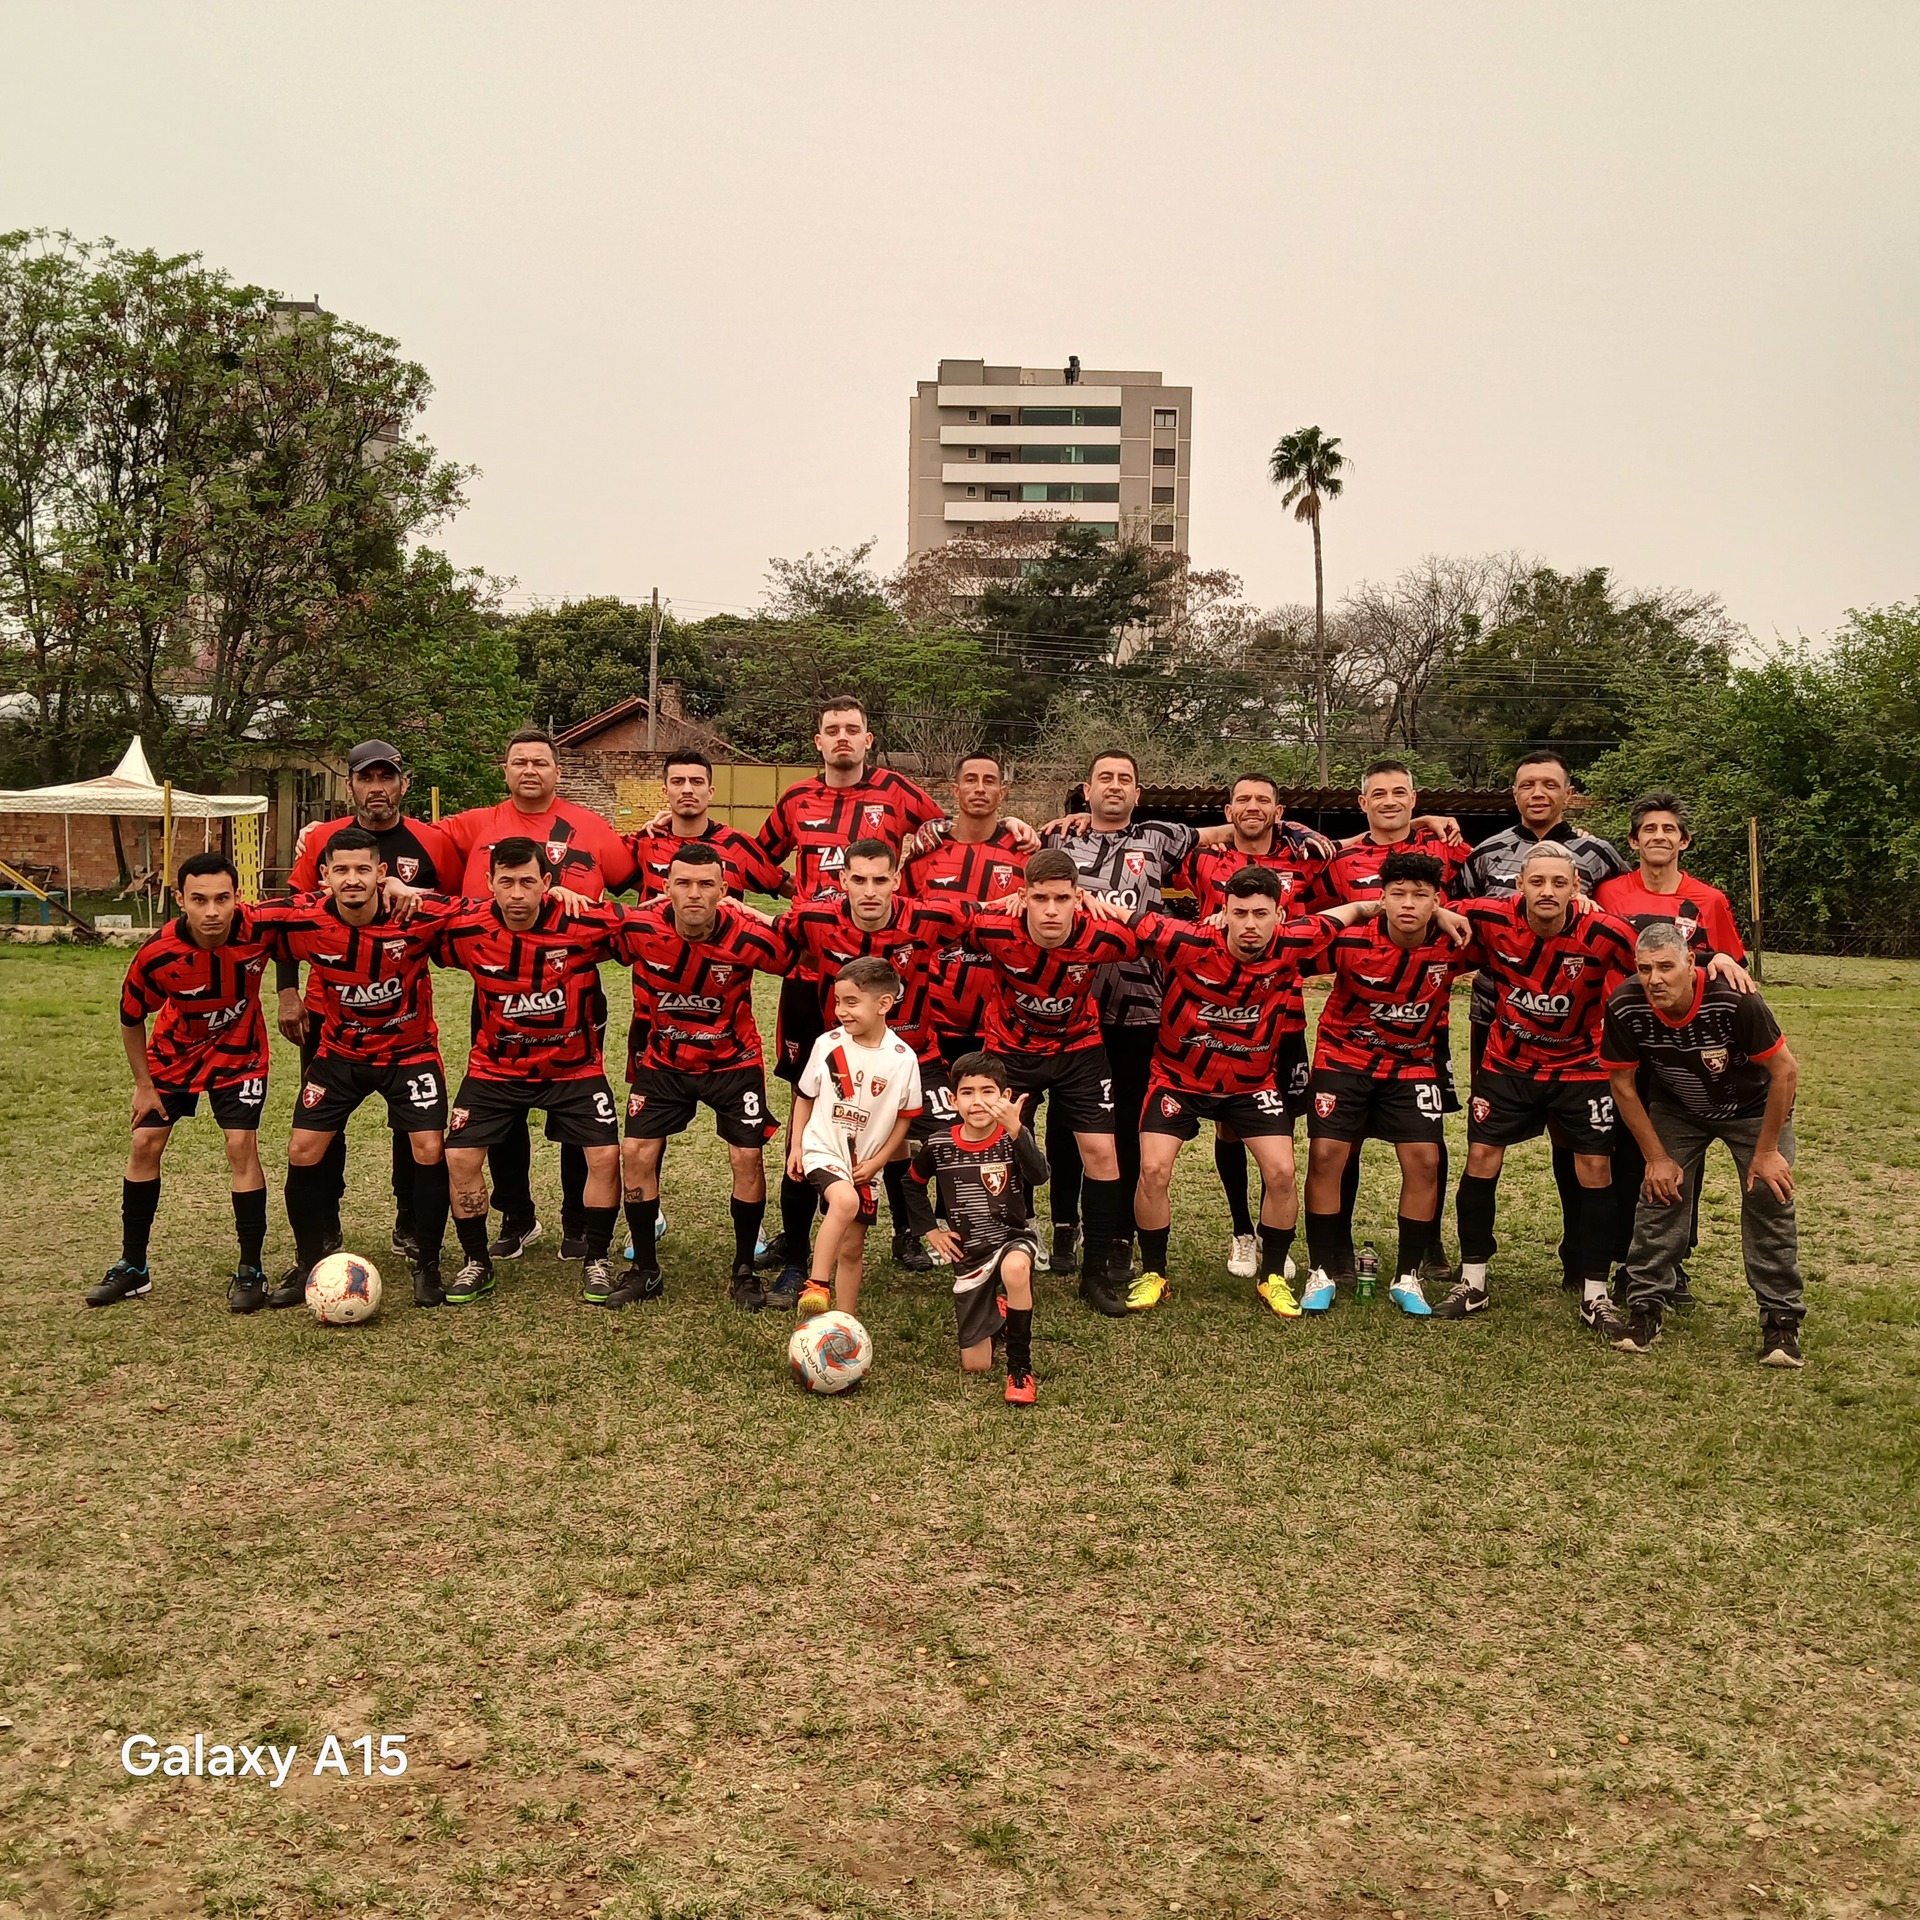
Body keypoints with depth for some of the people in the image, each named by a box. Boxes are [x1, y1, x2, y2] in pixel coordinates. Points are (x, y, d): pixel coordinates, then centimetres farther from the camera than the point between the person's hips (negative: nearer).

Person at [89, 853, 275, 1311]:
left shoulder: (260, 927, -31)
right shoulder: (157, 954, -28)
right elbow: (131, 1017, -10)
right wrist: (143, 1084, -5)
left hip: (239, 1052, -1)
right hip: (174, 1051, 1)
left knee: (241, 1146, -11)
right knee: (145, 1144, 3)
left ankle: (251, 1271, 1)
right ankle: (133, 1266, 21)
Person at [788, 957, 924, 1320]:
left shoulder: (902, 1058, -10)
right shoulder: (827, 1044, -8)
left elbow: (905, 1117, 0)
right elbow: (804, 1096, 5)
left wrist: (877, 1162, -6)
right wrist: (796, 1146, 1)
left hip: (864, 1164, 2)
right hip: (822, 1150, -2)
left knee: (852, 1250, 10)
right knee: (845, 1200, -33)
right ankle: (816, 1286, -25)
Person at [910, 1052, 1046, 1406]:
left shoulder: (1014, 1137, -15)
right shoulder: (939, 1146, -8)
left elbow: (1038, 1176, -36)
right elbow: (913, 1184, 12)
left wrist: (1014, 1129, -50)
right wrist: (931, 1231, 3)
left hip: (1015, 1238, -3)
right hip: (969, 1254, 3)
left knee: (1015, 1267, -41)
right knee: (975, 1367, 4)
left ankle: (1020, 1368, -22)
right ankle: (994, 1312, 40)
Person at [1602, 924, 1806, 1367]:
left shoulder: (1733, 999, -36)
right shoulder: (1626, 1008, -27)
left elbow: (1786, 1070, -23)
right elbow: (1623, 1084, -12)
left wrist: (1766, 1152, -17)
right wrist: (1657, 1158, -8)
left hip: (1753, 1107, -2)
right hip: (1677, 1109, 2)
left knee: (1769, 1201, -7)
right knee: (1660, 1196, -6)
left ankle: (1781, 1321, 6)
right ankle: (1643, 1309, 4)